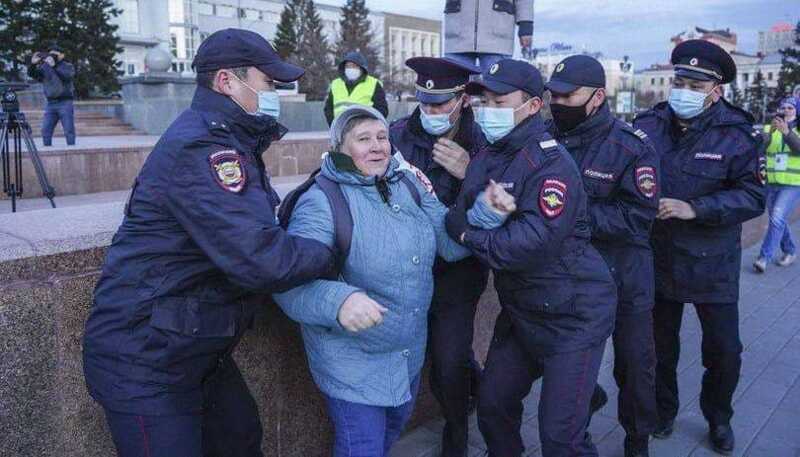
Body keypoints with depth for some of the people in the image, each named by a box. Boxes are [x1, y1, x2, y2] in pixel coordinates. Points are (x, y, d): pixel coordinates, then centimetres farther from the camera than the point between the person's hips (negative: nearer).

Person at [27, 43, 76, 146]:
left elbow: (66, 75, -17)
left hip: (65, 103, -4)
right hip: (50, 104, 4)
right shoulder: (44, 67, 13)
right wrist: (33, 64, -13)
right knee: (45, 131, 2)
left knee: (69, 131, -4)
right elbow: (32, 74, 3)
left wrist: (54, 66, -21)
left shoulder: (68, 66, 3)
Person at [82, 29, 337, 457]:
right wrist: (329, 253, -15)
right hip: (142, 363, -10)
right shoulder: (198, 148, -25)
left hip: (198, 351, 10)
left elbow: (257, 225, 12)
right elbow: (259, 259, -32)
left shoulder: (228, 144, 10)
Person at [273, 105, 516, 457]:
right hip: (352, 364, -6)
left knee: (395, 427, 29)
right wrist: (338, 300, -48)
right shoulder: (322, 201, -20)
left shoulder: (410, 184, 0)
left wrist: (487, 212, -15)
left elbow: (449, 242, 3)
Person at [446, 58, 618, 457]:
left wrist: (468, 235, -19)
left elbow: (533, 244, -31)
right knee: (492, 403, 18)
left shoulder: (551, 164, -21)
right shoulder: (486, 158, 4)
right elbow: (459, 217, -2)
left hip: (572, 316, -7)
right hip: (520, 311, 8)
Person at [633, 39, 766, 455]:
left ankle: (718, 418, 38)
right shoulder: (648, 125, -6)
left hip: (712, 264, -1)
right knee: (661, 346, 18)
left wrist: (695, 209, -25)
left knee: (725, 351, 10)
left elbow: (753, 196, -15)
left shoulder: (735, 134, -11)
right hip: (658, 259, 2)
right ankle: (663, 412, 41)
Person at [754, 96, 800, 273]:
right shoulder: (769, 128, 6)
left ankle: (764, 257, -14)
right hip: (771, 183, 4)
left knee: (777, 219, -17)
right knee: (778, 220, 14)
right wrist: (770, 132, -32)